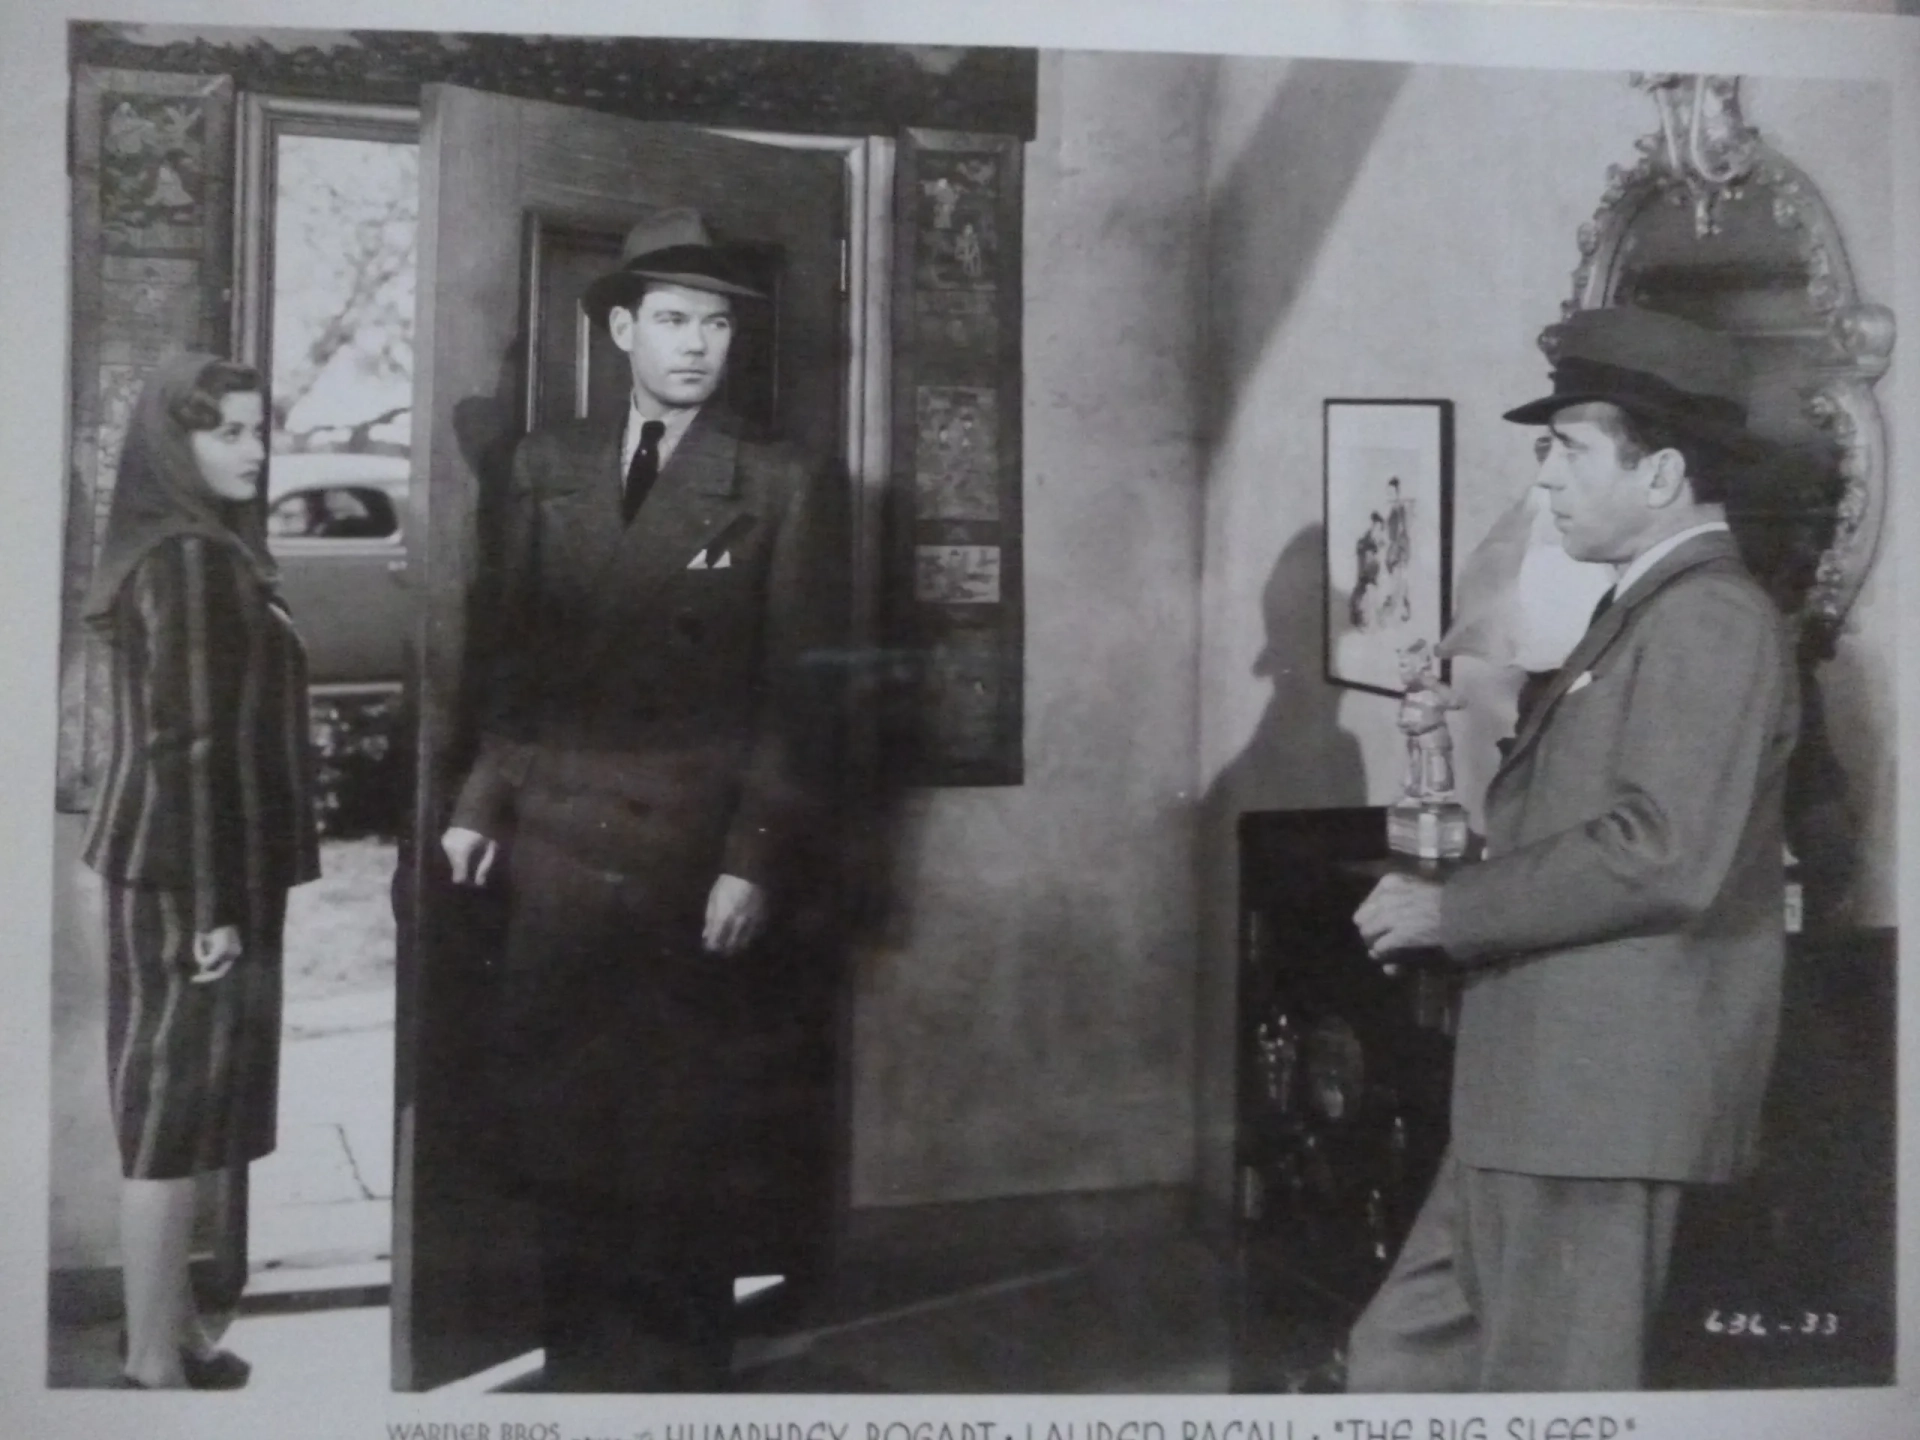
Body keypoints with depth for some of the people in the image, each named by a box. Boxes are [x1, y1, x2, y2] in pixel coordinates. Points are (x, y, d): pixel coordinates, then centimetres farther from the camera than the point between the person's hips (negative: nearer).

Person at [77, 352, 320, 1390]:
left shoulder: (200, 551, 12)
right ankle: (155, 1359, 13)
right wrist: (208, 902, -21)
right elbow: (184, 743, -21)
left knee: (176, 1104, 16)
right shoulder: (190, 561, -17)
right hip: (190, 880, -10)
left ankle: (169, 1330, 29)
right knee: (173, 1109, 0)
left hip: (170, 869, 10)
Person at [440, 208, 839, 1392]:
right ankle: (580, 1353, 28)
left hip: (699, 855, -3)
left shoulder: (777, 485, 1)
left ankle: (681, 1362, 25)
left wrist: (755, 858, -10)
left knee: (691, 1141, 7)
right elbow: (512, 651, 12)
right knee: (563, 1117, 10)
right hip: (559, 842, 3)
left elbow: (794, 689, -4)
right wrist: (483, 802, 3)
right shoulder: (549, 467, 11)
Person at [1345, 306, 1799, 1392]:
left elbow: (1664, 854, -24)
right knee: (1406, 1357, 14)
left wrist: (1451, 910, -15)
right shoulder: (1646, 611, 17)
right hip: (1542, 1088, 9)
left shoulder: (1712, 619, -14)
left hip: (1604, 1092, -9)